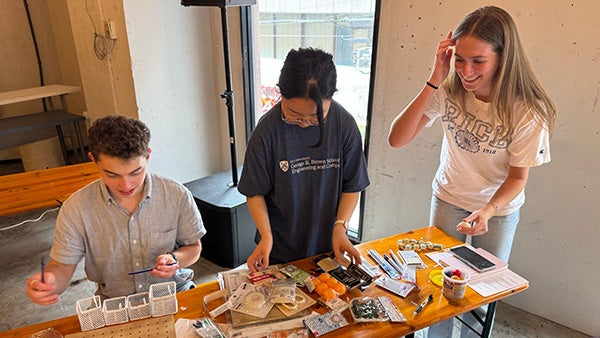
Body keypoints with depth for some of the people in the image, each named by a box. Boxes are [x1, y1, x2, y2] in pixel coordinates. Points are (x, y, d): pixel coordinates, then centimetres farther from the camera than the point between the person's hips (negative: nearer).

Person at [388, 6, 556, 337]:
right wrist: (433, 82, -34)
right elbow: (396, 139, -27)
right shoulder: (449, 90, -20)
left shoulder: (528, 112, -25)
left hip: (499, 209, -1)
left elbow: (518, 176, -13)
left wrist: (488, 211, -32)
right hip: (448, 198, 2)